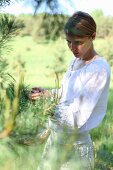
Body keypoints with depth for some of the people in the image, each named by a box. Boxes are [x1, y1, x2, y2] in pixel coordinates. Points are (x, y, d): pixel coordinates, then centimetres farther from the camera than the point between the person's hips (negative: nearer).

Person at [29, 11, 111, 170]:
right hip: (55, 138, 7)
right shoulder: (76, 60, 5)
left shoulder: (100, 69, -19)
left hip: (76, 144, -7)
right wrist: (47, 93, 1)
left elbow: (77, 117, -22)